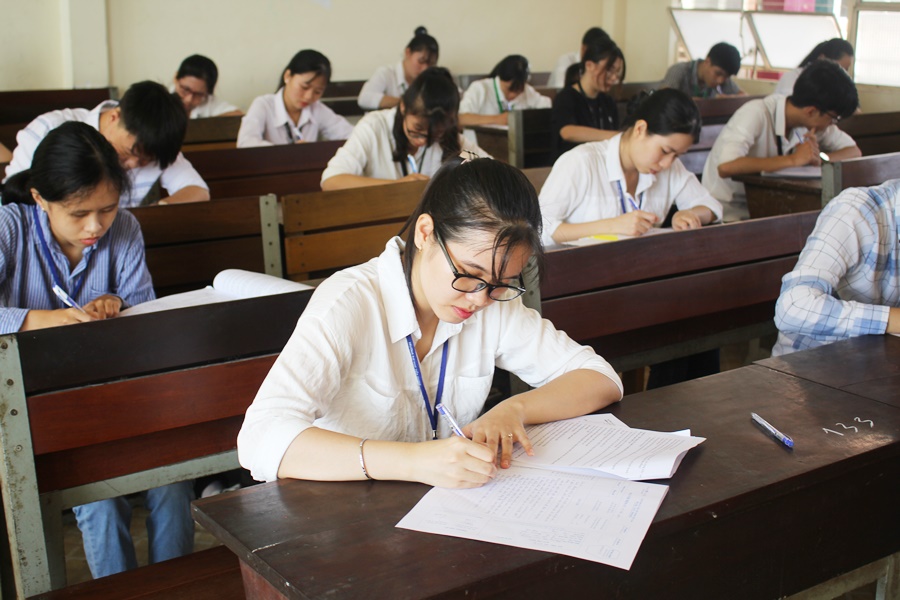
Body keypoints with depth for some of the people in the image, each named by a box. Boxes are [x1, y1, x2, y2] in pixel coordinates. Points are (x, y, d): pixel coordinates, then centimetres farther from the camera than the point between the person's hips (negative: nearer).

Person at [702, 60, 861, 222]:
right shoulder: (756, 113, -23)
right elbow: (726, 167, -37)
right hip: (728, 208, -7)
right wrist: (793, 160, -32)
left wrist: (819, 158, -18)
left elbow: (854, 151, 3)